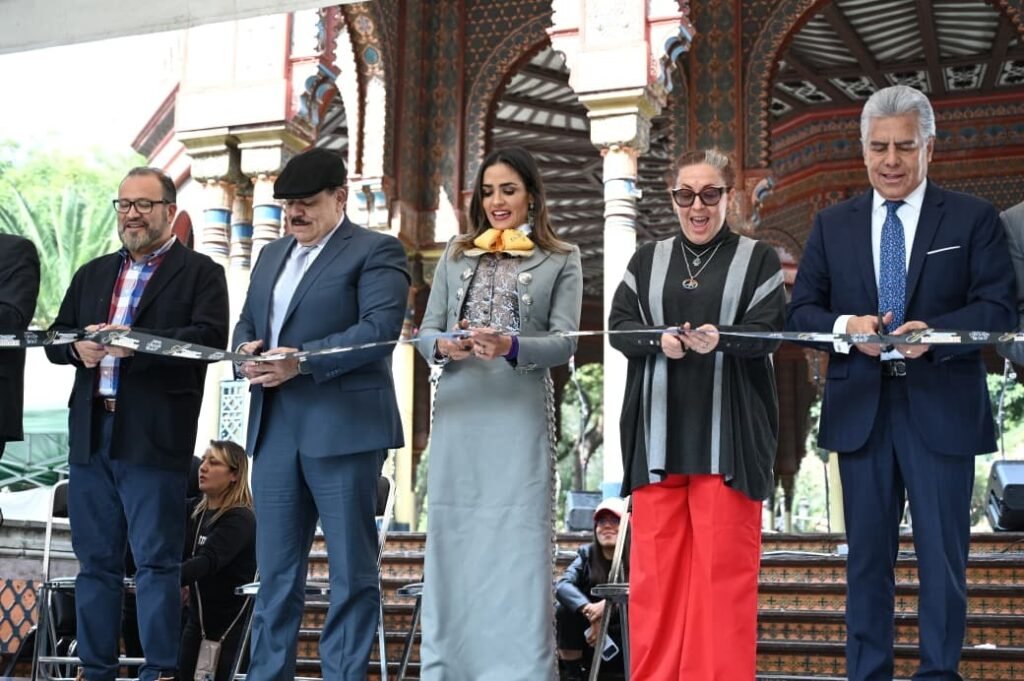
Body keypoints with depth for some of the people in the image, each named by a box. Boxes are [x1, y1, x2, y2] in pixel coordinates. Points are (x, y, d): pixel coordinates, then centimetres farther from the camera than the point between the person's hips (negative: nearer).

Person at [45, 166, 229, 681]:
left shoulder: (200, 272, 2)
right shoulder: (93, 274, 20)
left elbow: (210, 338, -12)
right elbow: (55, 338, 18)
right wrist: (77, 348, -6)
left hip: (154, 436, -6)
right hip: (91, 432, 6)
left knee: (157, 561, -3)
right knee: (95, 559, 11)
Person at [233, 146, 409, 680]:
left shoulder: (376, 251, -2)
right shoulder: (272, 255, 21)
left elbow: (381, 327, -14)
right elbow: (247, 323, 22)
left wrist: (302, 360, -21)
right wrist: (248, 349, -2)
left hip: (343, 428, -7)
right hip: (274, 428, 7)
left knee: (351, 569, 1)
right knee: (275, 570, 10)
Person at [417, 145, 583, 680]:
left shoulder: (561, 261, 6)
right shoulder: (455, 256, 15)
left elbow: (564, 341, -3)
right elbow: (426, 331, 12)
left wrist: (510, 346, -20)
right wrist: (443, 347, -11)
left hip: (520, 415, -3)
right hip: (458, 413, 3)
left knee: (517, 544, -4)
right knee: (453, 540, 5)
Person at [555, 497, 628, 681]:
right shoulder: (587, 555, -3)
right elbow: (562, 585, -20)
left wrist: (607, 604, -40)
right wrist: (588, 610, -38)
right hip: (590, 640, 2)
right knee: (565, 610, -22)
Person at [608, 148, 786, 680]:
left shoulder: (757, 259, 6)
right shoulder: (647, 260, 14)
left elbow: (769, 332, -4)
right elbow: (619, 326, 5)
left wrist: (720, 338, -24)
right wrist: (659, 340, -15)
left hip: (727, 434, -2)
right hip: (659, 433, 2)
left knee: (723, 565, -2)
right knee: (656, 566, 3)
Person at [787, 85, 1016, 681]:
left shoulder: (973, 219, 2)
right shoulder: (833, 225, 10)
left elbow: (1000, 308, -5)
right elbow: (802, 309, 7)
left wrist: (935, 331, -22)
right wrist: (845, 327, -14)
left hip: (942, 409, -2)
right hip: (861, 410, 3)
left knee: (943, 555, 2)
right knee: (867, 553, 10)